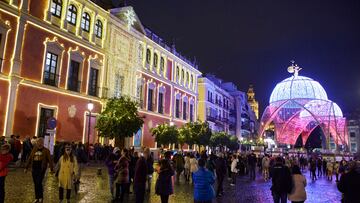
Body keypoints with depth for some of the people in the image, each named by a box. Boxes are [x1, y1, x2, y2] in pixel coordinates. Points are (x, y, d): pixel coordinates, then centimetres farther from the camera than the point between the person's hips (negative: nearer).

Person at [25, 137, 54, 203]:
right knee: (35, 184, 10)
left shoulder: (46, 151, -3)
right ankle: (37, 198, 22)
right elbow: (29, 159, 14)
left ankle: (41, 197, 10)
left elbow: (50, 160, -4)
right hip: (34, 169, 4)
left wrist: (52, 169, -6)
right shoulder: (34, 150, 9)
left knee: (39, 183, -8)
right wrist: (26, 167, 12)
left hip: (41, 169, -4)